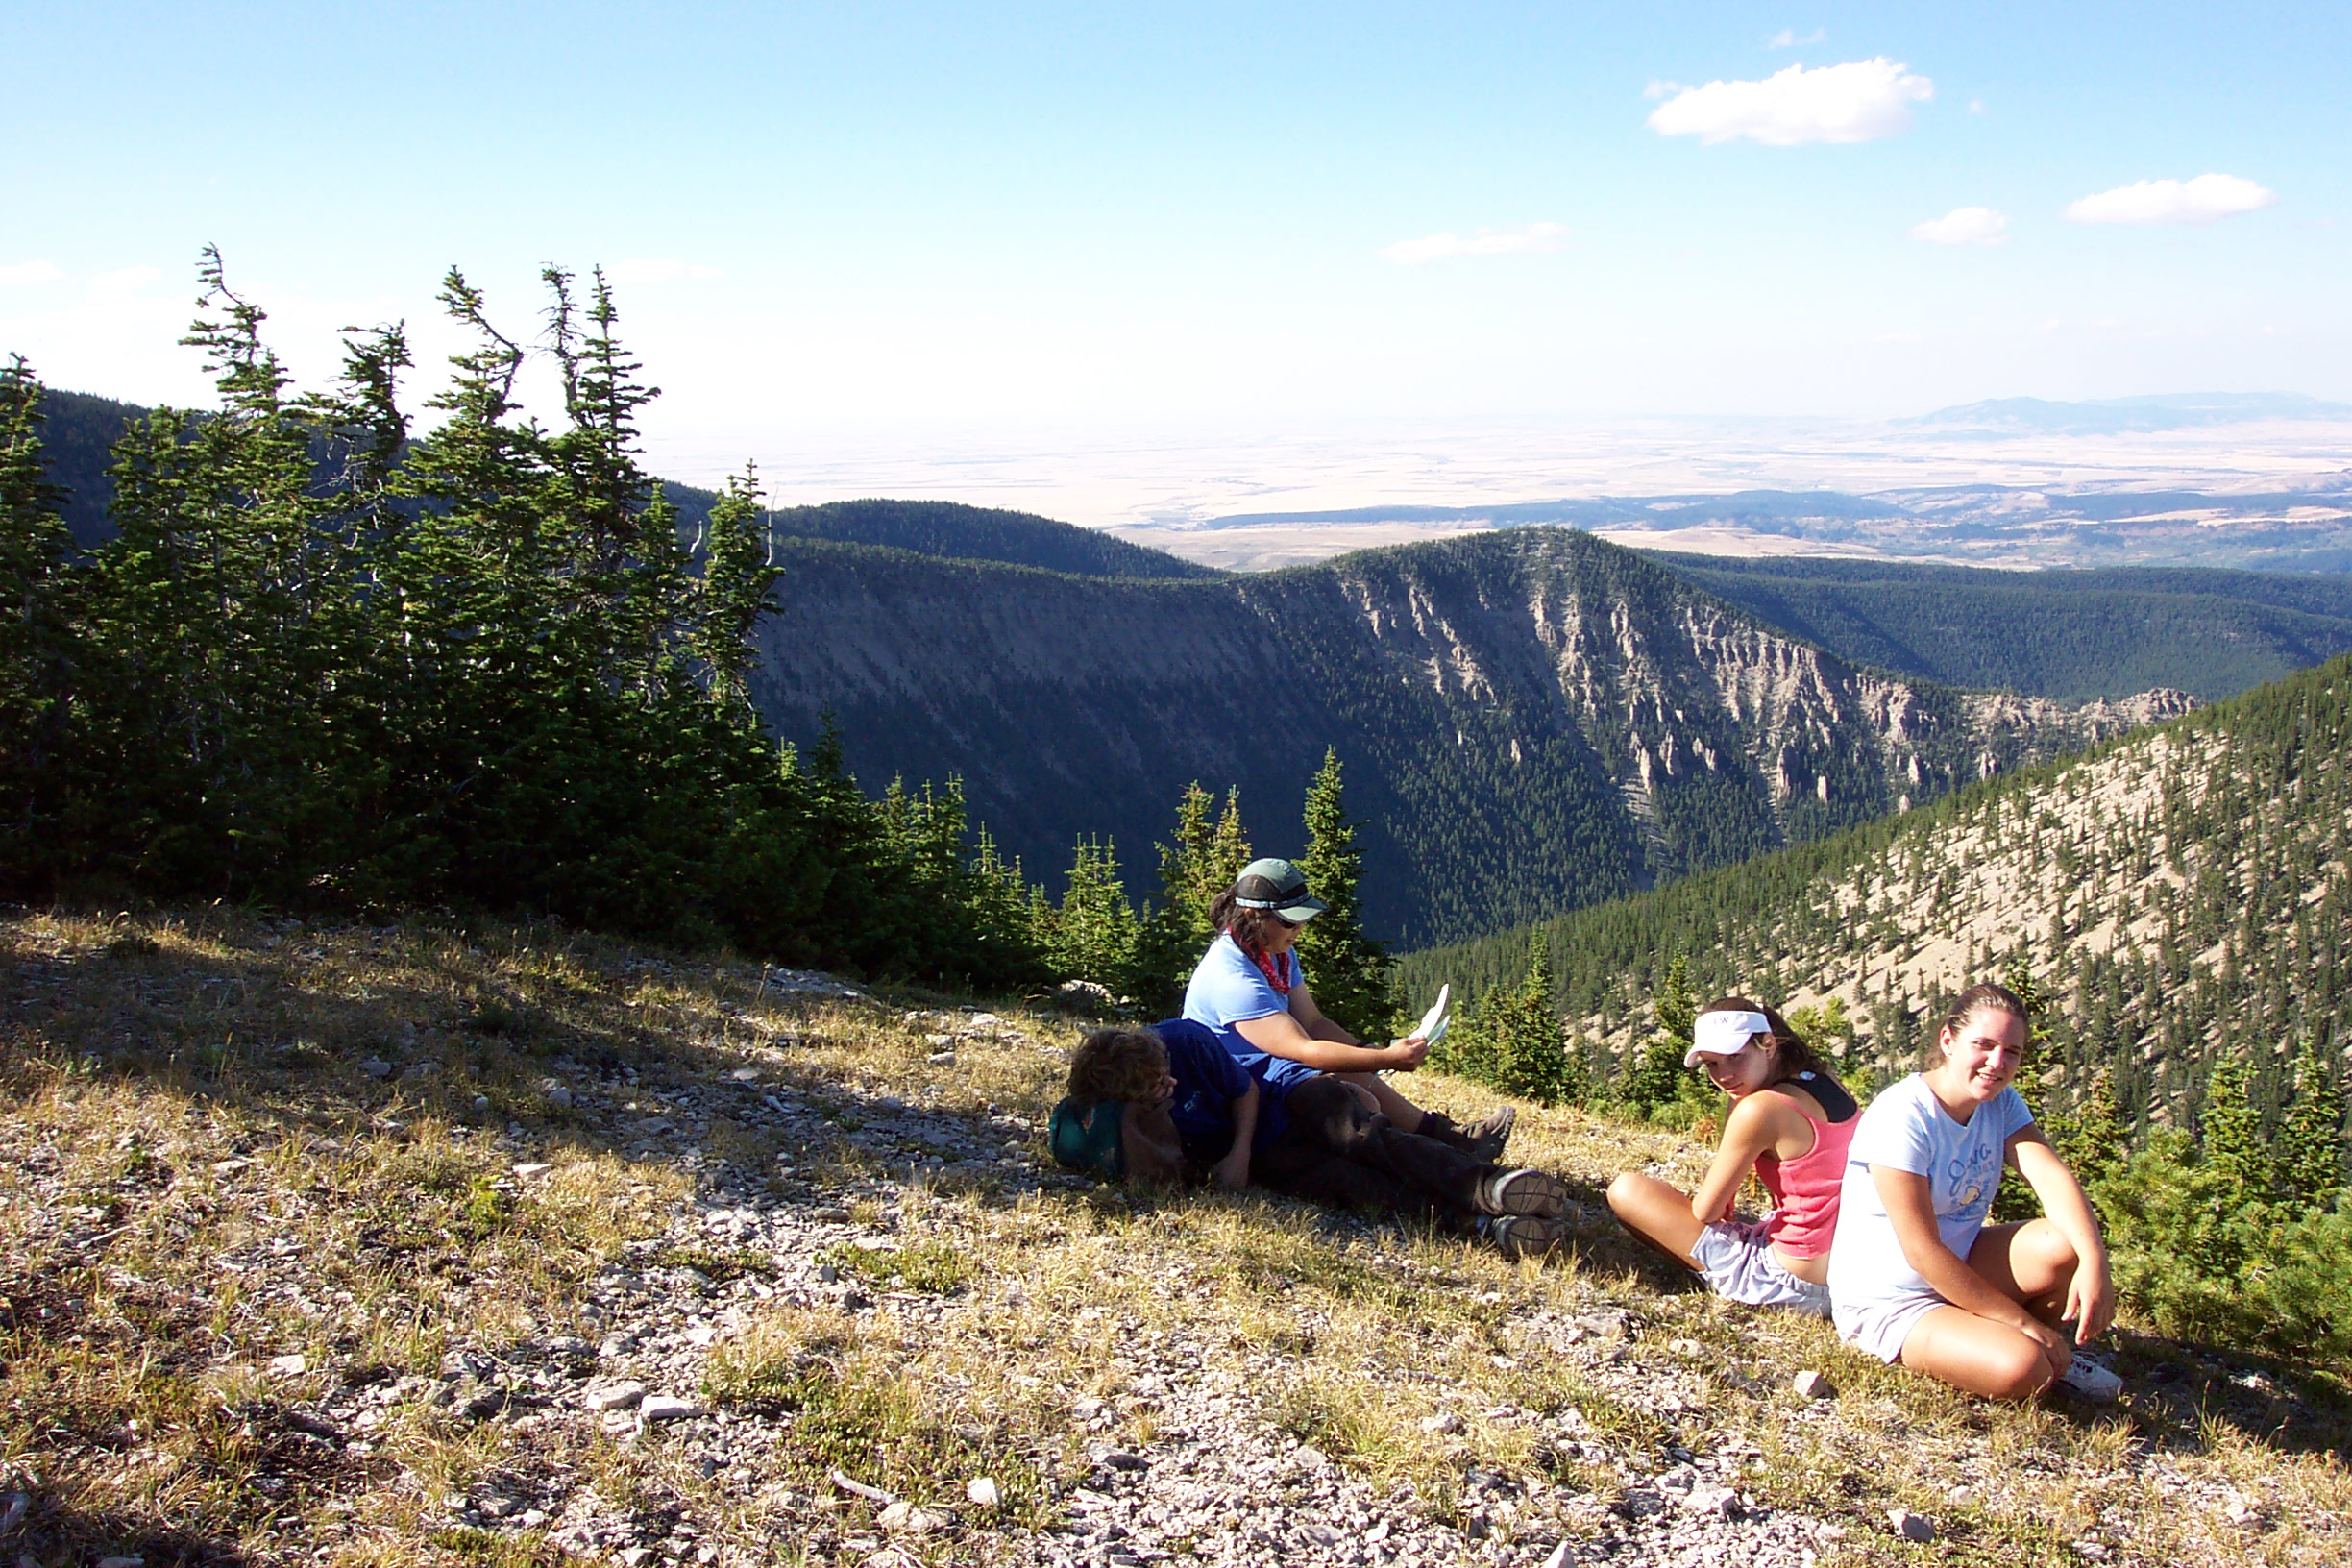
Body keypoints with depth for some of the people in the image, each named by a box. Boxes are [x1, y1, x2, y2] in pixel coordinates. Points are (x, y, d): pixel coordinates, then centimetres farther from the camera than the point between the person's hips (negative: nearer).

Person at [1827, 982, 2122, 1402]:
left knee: (2068, 1245, -20)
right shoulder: (1901, 1117, -23)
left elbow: (2051, 1175, -17)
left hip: (1962, 1268, 7)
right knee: (2023, 1370, -29)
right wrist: (2024, 1323, -23)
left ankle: (2052, 1348, 7)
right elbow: (1922, 1252, -25)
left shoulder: (2002, 1103, 1)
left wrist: (2094, 1262, -35)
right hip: (1890, 1301, -7)